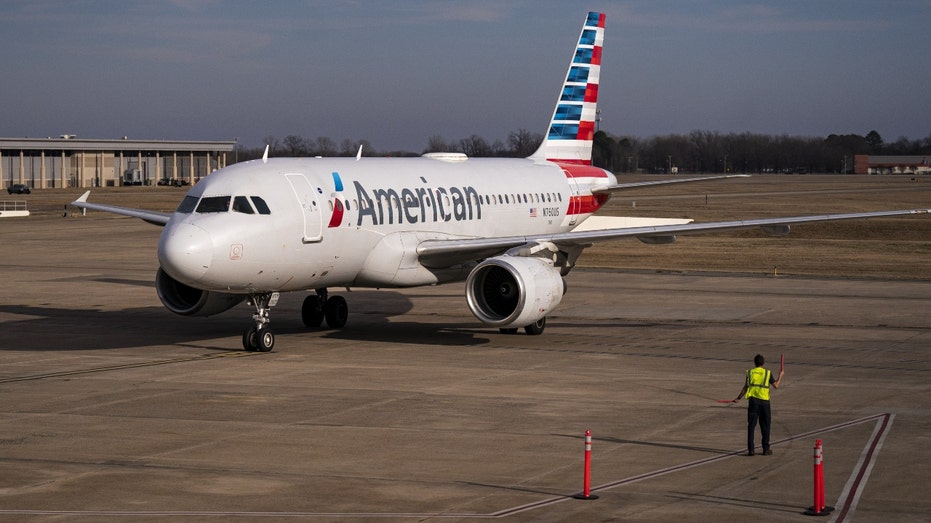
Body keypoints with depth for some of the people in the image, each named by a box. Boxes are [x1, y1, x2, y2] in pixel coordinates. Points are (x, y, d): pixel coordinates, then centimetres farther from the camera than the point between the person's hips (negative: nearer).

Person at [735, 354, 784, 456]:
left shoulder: (750, 372, 4)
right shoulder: (767, 373, 0)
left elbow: (745, 387, 3)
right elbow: (776, 386, 5)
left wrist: (738, 398, 13)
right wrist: (780, 376, 20)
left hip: (753, 400, 1)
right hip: (764, 401, -1)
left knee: (751, 425, 2)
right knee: (765, 426, 9)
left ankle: (750, 449, -2)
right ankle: (766, 449, 11)